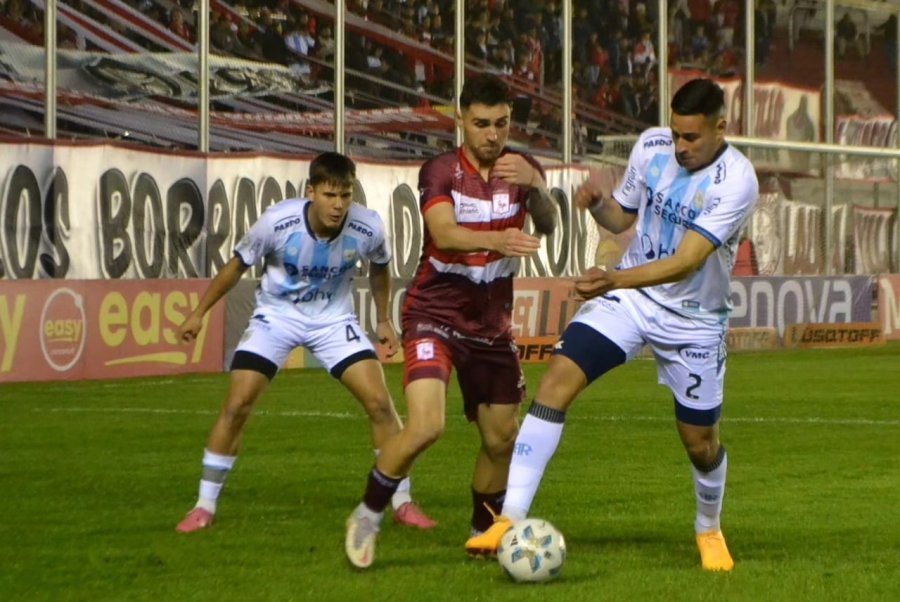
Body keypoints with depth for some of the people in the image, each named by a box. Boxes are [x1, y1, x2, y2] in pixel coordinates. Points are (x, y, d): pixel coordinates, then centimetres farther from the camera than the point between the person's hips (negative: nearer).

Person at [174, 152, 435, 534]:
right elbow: (238, 265, -8)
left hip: (333, 319, 1)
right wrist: (199, 313, -3)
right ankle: (204, 506, 3)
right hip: (276, 315, -1)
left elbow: (379, 268, 5)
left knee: (380, 402, -12)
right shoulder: (277, 222, -26)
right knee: (236, 405, -12)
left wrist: (383, 319, 9)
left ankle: (402, 502, 4)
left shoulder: (367, 228, -21)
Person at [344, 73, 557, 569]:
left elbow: (547, 225, -21)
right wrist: (498, 239, -49)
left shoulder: (521, 169, -2)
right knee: (425, 426, -21)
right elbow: (444, 233, -29)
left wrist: (535, 186, -44)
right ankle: (367, 517, 0)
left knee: (501, 438, 6)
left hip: (491, 324, 4)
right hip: (434, 317, -4)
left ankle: (484, 531, 30)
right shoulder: (440, 172, -11)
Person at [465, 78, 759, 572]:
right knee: (559, 376, -19)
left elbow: (686, 262, -32)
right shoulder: (651, 146, -7)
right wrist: (598, 203, -15)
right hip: (630, 296, 3)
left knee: (699, 441, 6)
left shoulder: (736, 181, -23)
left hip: (692, 319, -3)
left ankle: (709, 529, 40)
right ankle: (511, 519, -20)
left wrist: (616, 280, -44)